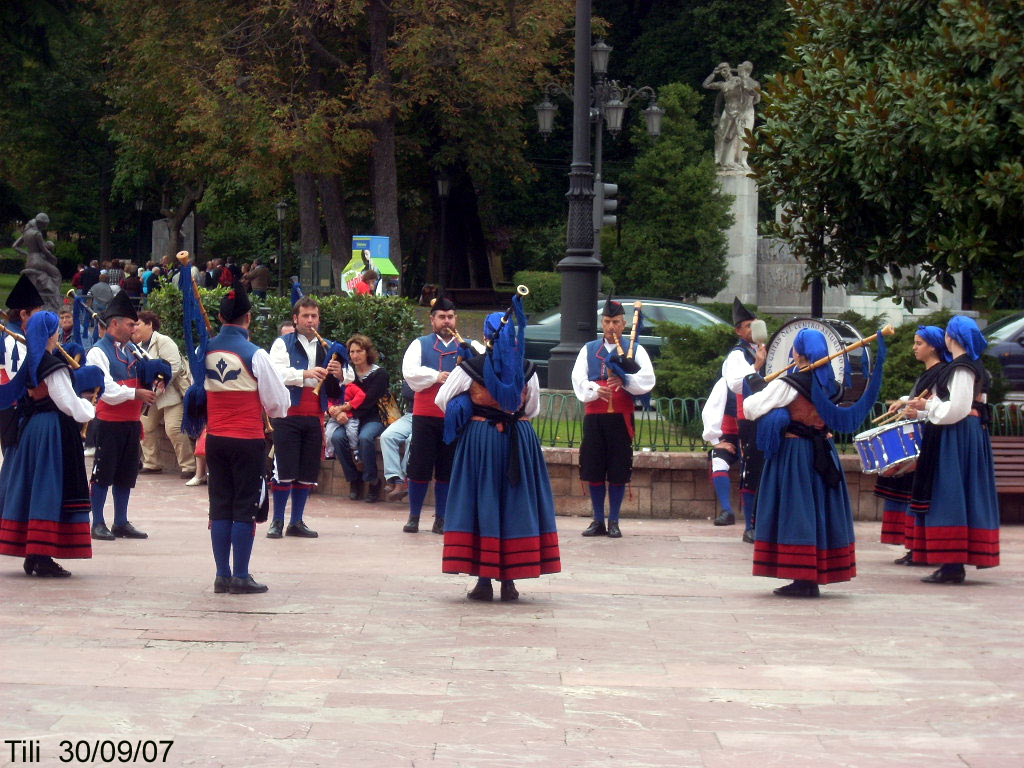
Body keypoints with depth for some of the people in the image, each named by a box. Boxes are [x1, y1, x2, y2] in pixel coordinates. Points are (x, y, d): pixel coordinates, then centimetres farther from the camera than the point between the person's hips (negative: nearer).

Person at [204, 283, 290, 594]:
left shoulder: (207, 350, 1)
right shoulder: (255, 355, -13)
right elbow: (278, 401, -7)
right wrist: (275, 411, 15)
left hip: (215, 438, 5)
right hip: (248, 440, -5)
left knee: (220, 506, 10)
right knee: (245, 508, 1)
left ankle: (222, 575, 13)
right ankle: (241, 577, 2)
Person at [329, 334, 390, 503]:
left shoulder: (379, 374, -3)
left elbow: (368, 401, -14)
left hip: (373, 418, -4)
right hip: (351, 419, 4)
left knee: (365, 437, -36)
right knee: (337, 437, -27)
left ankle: (373, 482, -19)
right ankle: (354, 480, -11)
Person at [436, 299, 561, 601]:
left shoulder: (471, 367, -7)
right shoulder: (527, 370, 0)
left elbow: (442, 400, 0)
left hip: (480, 439, -2)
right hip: (521, 440, 2)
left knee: (482, 505, 3)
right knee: (514, 505, 7)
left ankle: (483, 580, 0)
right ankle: (508, 581, 7)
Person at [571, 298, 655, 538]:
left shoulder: (635, 350, 7)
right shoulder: (589, 349, 12)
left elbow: (647, 380, -5)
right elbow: (578, 380, 2)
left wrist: (624, 380, -22)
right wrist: (596, 390, -18)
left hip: (621, 417, -2)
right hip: (594, 416, 2)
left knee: (618, 472, 0)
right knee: (593, 470, 3)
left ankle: (613, 522, 8)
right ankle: (598, 521, 12)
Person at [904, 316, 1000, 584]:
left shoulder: (962, 368, -14)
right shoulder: (973, 366, 16)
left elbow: (957, 409, -21)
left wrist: (928, 406, -8)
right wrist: (922, 413, 19)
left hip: (956, 438, -11)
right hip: (971, 436, 11)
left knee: (950, 497, -10)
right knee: (962, 498, 9)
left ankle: (952, 567, -12)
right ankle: (954, 564, 11)